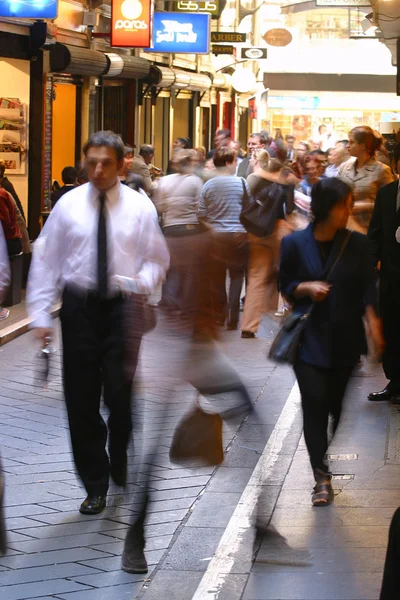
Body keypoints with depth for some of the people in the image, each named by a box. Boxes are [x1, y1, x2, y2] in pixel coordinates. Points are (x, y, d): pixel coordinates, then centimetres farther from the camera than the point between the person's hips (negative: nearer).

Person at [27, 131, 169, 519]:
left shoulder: (139, 207, 2)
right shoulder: (68, 205, 1)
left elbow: (157, 258, 6)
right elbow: (45, 260, 2)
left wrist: (143, 281, -16)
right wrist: (40, 315, -4)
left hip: (123, 308, -1)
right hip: (79, 307, 1)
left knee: (123, 394, -4)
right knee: (81, 400, 3)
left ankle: (124, 471, 24)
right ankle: (95, 485, 17)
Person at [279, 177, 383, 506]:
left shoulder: (358, 244, -1)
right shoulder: (295, 243, -3)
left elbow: (368, 289, -1)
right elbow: (285, 285, 7)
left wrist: (374, 325, -16)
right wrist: (307, 287, -13)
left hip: (346, 339, 1)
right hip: (310, 337, -1)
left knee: (342, 405, 6)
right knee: (315, 402, -10)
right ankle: (322, 476, -9)